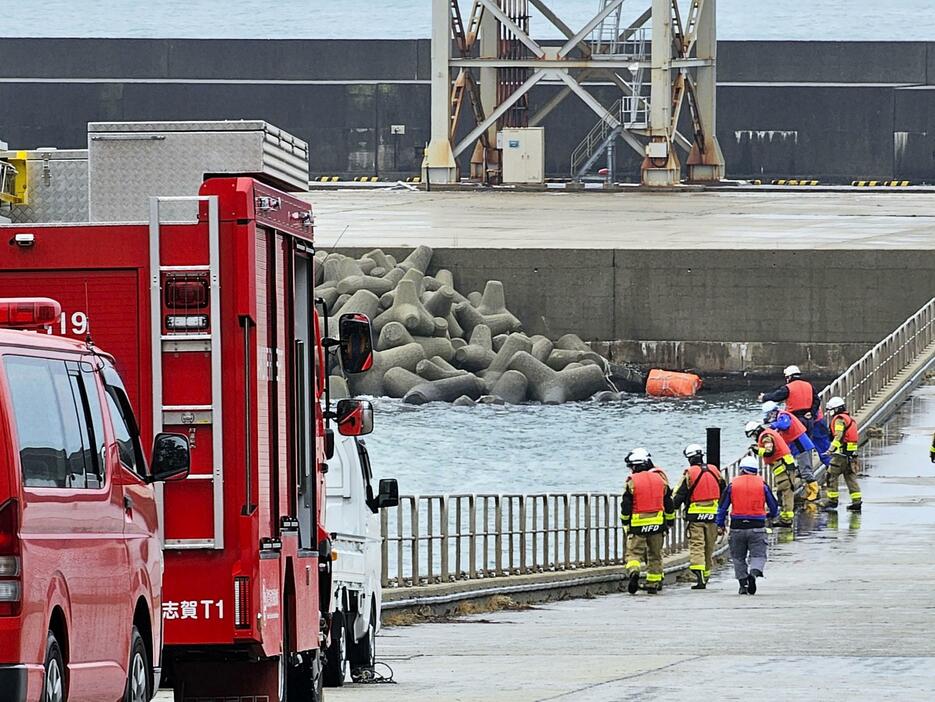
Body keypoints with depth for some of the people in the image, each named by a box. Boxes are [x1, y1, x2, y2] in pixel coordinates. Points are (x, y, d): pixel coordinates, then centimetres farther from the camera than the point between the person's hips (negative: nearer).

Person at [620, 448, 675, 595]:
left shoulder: (632, 482, -6)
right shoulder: (660, 479, 6)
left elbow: (626, 505, -3)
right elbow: (669, 504, 11)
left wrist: (625, 522, 13)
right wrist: (670, 521, 23)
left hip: (637, 524, -3)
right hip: (657, 523, 3)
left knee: (634, 552, 0)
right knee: (655, 555, 13)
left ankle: (633, 572, -28)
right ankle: (653, 584, 15)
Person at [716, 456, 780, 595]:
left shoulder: (733, 484, 4)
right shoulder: (762, 484, 3)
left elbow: (723, 506, 6)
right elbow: (774, 506, 12)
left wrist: (720, 525, 14)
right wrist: (771, 515, 34)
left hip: (737, 527, 1)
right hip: (757, 526, -1)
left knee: (738, 557, 13)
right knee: (758, 555, 2)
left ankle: (743, 584, 9)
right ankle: (754, 573, -27)